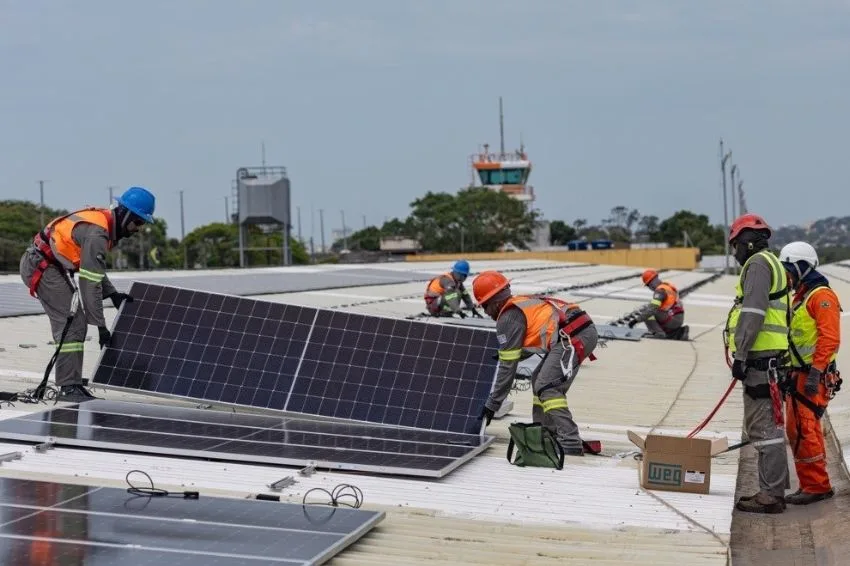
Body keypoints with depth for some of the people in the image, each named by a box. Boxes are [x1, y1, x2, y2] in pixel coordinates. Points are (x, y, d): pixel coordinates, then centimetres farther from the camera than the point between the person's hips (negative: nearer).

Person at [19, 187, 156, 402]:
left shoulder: (103, 221, 7)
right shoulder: (96, 233, -24)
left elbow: (94, 268, 19)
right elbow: (90, 283, -25)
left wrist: (113, 294, 9)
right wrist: (100, 325, -21)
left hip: (47, 265, 10)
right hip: (42, 266, -10)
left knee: (76, 323, 10)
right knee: (71, 324, -12)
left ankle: (72, 385, 13)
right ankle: (69, 388, -12)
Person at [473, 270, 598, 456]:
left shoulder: (508, 318, -2)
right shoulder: (521, 303, 24)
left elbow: (508, 366, -1)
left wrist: (493, 403, 6)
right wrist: (504, 354, 36)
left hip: (572, 338, -10)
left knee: (547, 387, -13)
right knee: (539, 379, 20)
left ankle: (570, 445, -21)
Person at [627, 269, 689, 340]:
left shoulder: (660, 290, -15)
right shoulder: (668, 286, 13)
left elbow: (653, 308, -25)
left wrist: (636, 319, -24)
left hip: (672, 320, -9)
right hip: (679, 319, 9)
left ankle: (659, 333, -14)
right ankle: (679, 331, 10)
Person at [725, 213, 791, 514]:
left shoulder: (758, 264, -8)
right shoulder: (771, 264, 24)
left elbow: (753, 313, -19)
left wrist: (740, 355, -19)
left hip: (759, 358, -11)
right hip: (767, 357, 11)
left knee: (764, 428, -10)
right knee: (765, 426, 15)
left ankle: (771, 495, -10)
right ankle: (774, 489, 20)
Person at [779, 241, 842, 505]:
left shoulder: (821, 296, -11)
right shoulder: (800, 296, 20)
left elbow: (830, 338, -20)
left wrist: (815, 373, -25)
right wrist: (789, 373, 21)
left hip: (813, 377, -10)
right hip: (798, 374, 10)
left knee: (805, 430, -12)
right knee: (796, 431, 11)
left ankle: (816, 486, -7)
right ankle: (810, 484, 18)